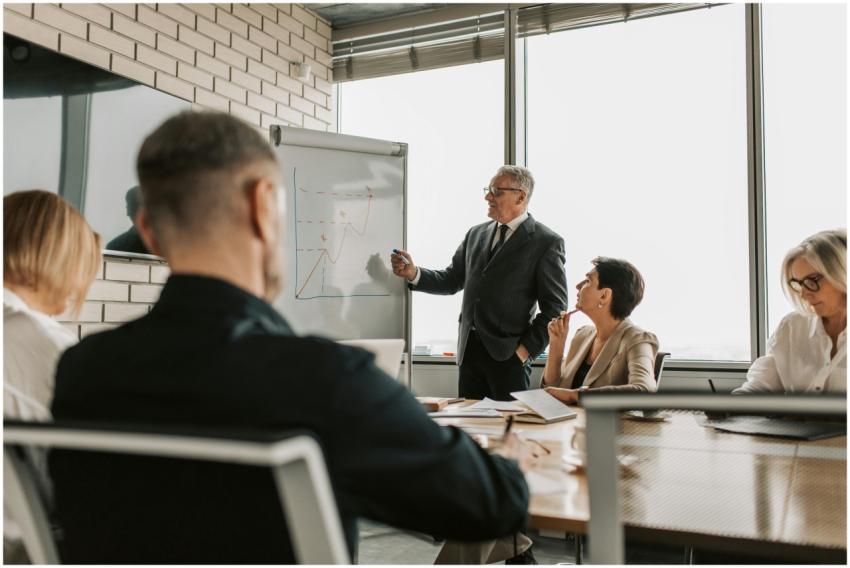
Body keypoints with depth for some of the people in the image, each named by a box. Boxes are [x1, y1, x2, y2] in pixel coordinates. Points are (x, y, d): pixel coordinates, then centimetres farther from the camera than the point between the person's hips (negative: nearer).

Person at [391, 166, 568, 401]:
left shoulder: (546, 242, -4)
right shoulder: (476, 234, 13)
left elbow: (554, 308, -6)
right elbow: (451, 280, 15)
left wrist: (526, 349, -10)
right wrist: (413, 273, -1)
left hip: (509, 353, -5)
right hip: (469, 349, 5)